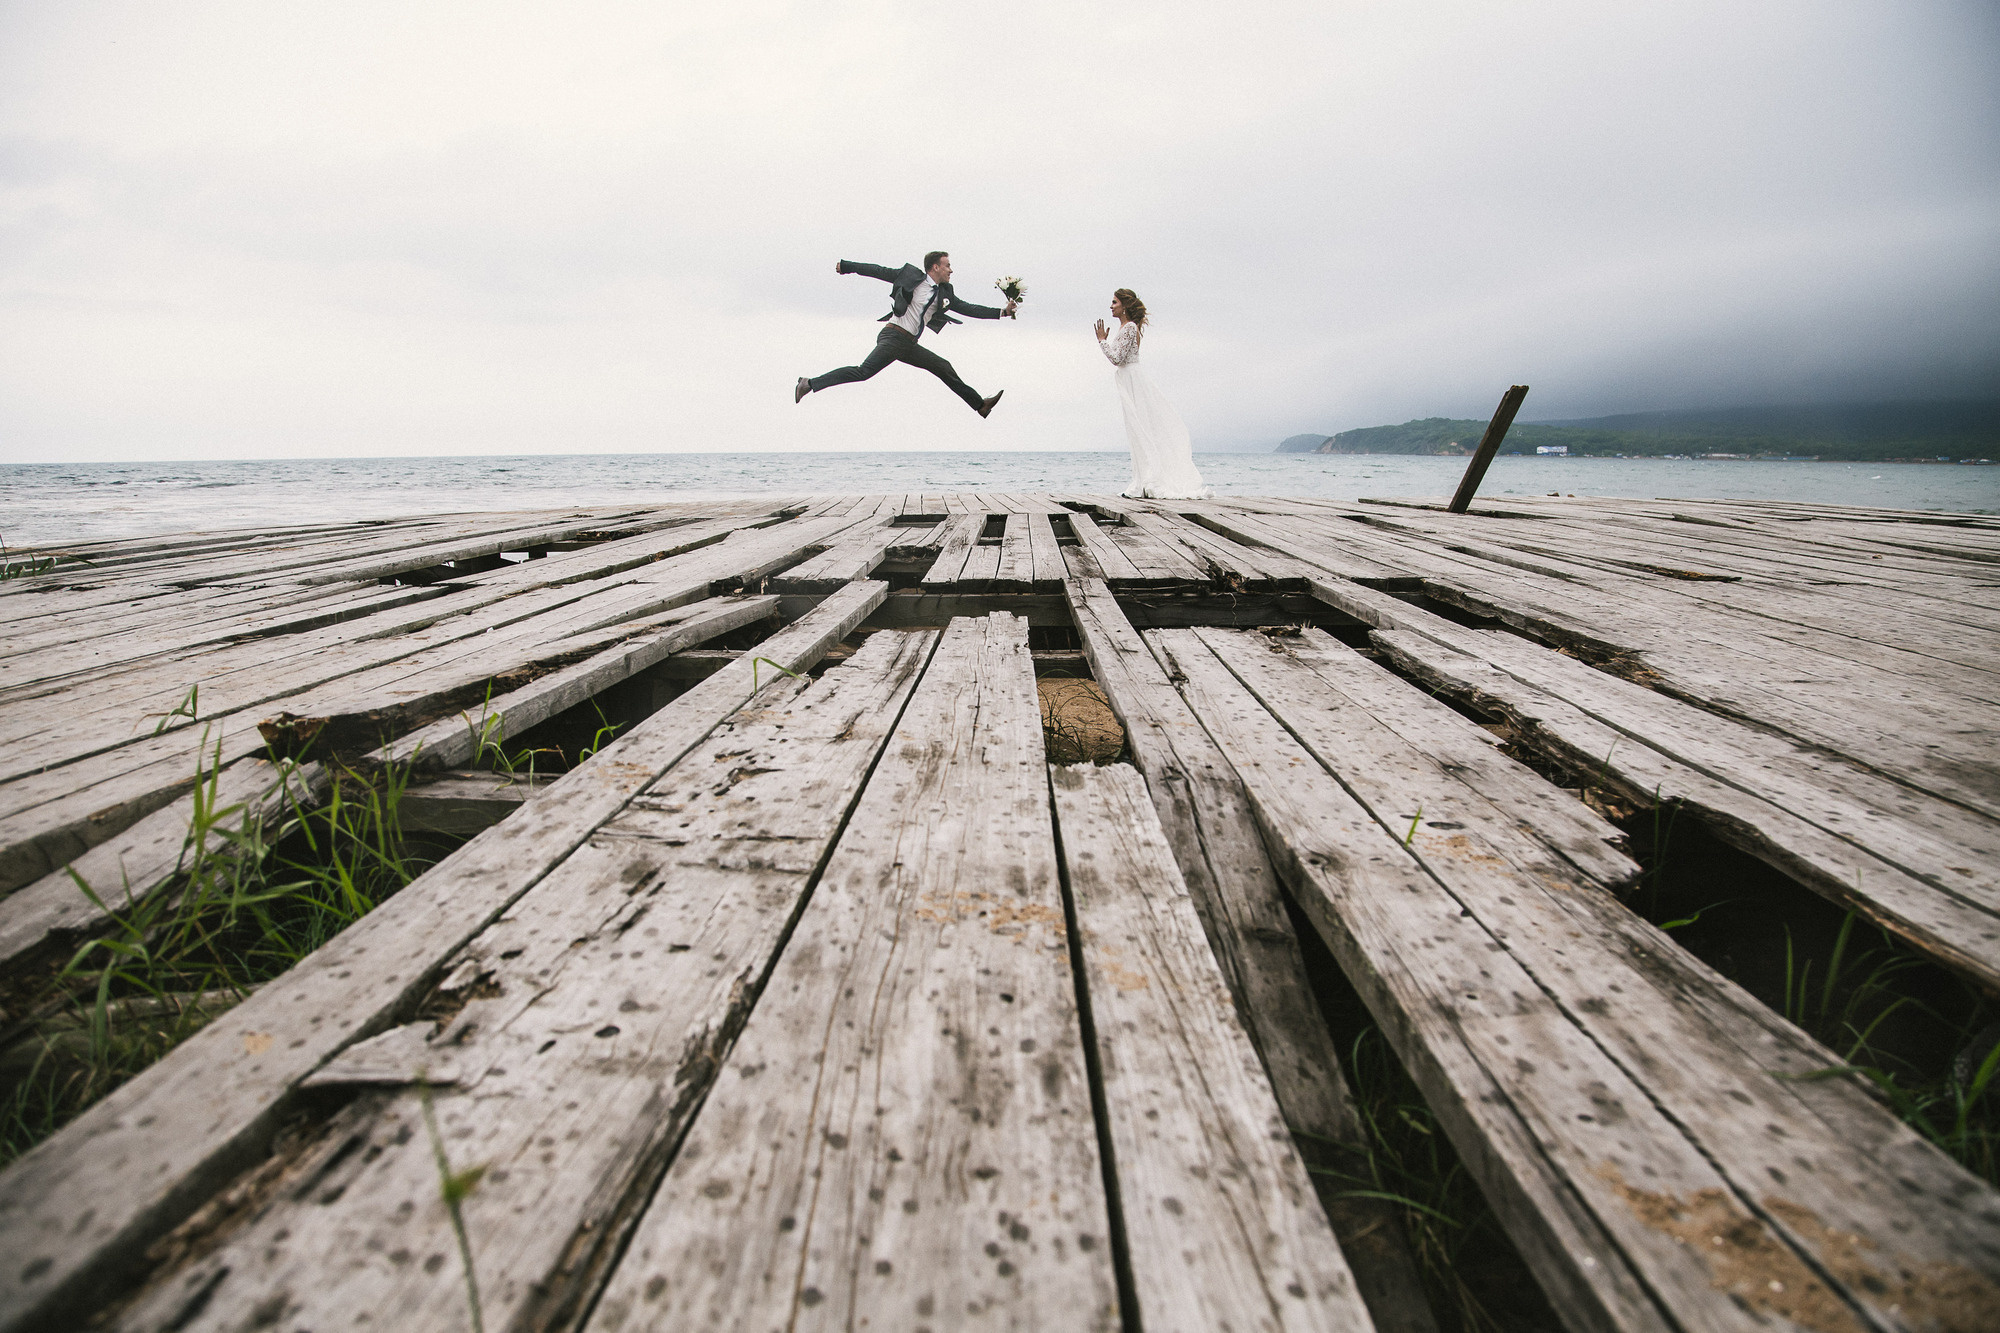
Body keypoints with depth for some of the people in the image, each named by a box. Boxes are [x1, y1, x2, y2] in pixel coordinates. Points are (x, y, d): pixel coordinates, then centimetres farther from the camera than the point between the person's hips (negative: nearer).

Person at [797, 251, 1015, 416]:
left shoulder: (944, 294, 16)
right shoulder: (912, 276, -2)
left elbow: (967, 308, 19)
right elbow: (880, 271, 0)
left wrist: (1002, 312, 15)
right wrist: (846, 266, 0)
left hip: (910, 345, 8)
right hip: (893, 336, -8)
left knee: (944, 368, 9)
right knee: (864, 371, -23)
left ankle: (980, 404, 19)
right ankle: (810, 384, -22)